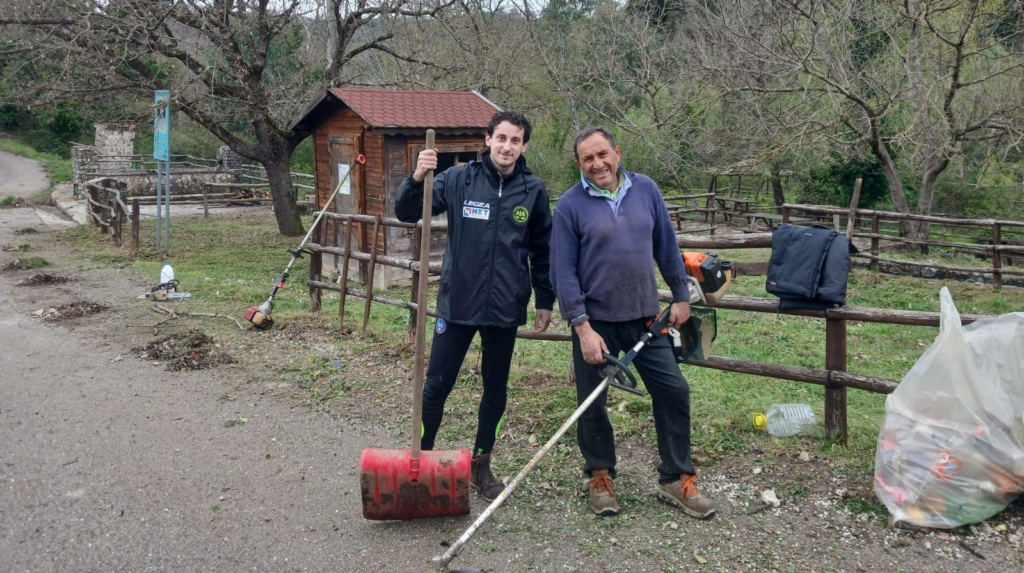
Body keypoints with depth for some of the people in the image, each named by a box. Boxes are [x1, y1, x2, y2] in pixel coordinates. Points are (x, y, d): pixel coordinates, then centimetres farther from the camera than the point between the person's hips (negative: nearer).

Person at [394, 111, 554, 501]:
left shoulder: (533, 190, 0)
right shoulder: (458, 179, -5)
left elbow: (542, 250, 10)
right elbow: (407, 214, -9)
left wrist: (545, 300, 11)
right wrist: (417, 179, -28)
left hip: (505, 308, 2)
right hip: (457, 304, -2)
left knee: (495, 390, 13)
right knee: (437, 385, 3)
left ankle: (481, 464, 29)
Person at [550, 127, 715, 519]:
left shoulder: (646, 190, 2)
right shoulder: (571, 205, -9)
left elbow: (667, 247, 10)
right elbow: (564, 272, -11)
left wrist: (681, 296, 11)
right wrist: (582, 328, -17)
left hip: (645, 317, 3)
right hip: (596, 321, -3)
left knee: (674, 392, 4)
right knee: (592, 405, 7)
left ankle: (677, 480, 19)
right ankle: (601, 477, 29)